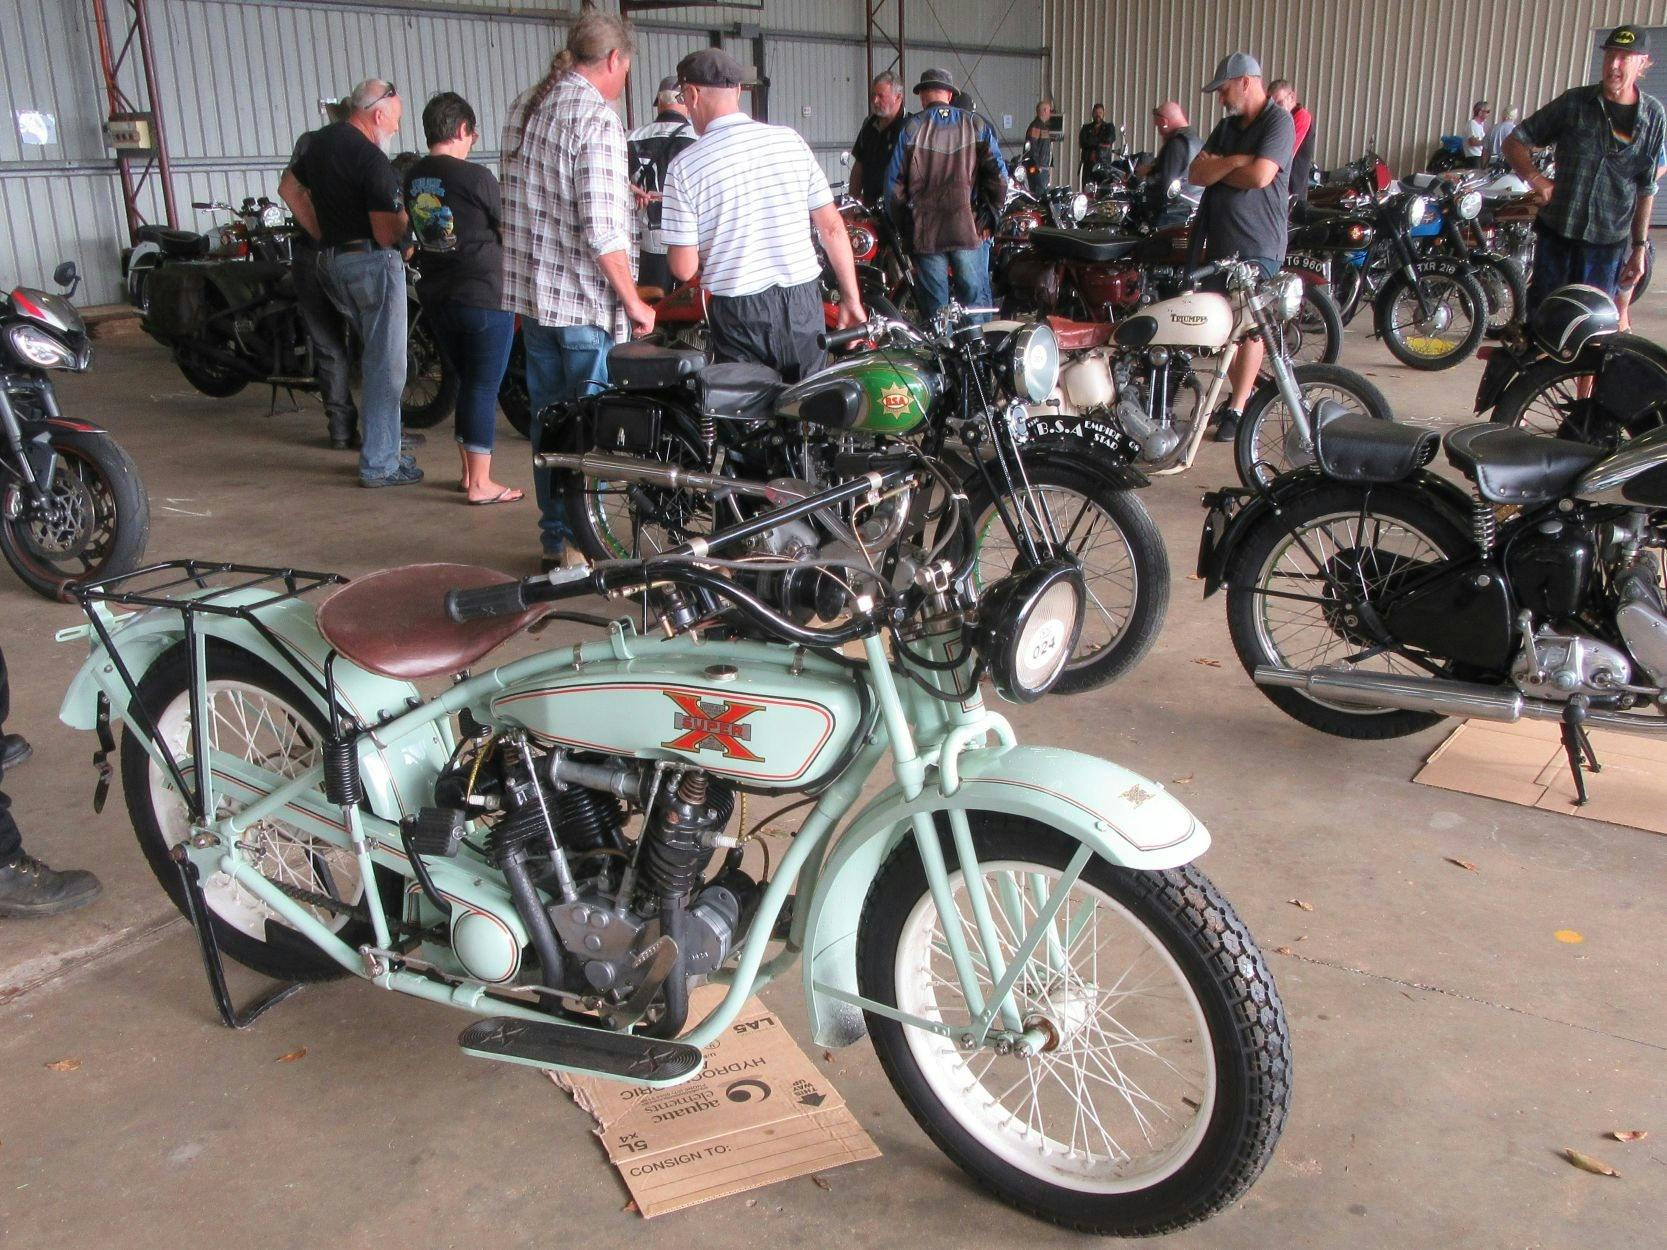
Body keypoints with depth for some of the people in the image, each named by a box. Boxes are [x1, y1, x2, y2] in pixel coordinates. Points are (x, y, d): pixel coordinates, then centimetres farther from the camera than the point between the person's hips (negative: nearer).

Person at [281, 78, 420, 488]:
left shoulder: (322, 141, 11)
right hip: (372, 262, -9)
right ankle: (379, 464, 0)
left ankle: (381, 446, 26)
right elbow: (388, 234, -21)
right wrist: (407, 212, -1)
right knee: (386, 366, -3)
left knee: (374, 357, 20)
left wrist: (324, 233, 19)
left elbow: (289, 188, 23)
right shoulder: (372, 160, -17)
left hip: (331, 260, 9)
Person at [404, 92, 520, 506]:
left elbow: (418, 233, 13)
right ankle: (481, 484, 2)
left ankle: (468, 471, 25)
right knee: (485, 389, -1)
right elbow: (508, 232, -6)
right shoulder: (475, 177, -15)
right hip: (484, 297, -7)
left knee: (466, 383, 18)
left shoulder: (413, 178, 5)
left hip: (436, 296, 7)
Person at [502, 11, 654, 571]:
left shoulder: (524, 106, 9)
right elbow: (601, 230, -22)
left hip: (531, 293, 8)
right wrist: (634, 302, -13)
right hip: (587, 301, -8)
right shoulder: (597, 119, -16)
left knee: (548, 418, 15)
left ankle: (554, 538, 24)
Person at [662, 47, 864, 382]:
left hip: (738, 313, -3)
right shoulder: (790, 140, 1)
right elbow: (832, 227, 3)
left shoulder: (685, 166, -7)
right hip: (803, 303, 3)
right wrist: (851, 298, 10)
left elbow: (683, 269, -8)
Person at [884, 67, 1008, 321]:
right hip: (971, 231, 1)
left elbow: (894, 184, -3)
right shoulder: (976, 125, 3)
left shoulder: (910, 129, -1)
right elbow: (998, 176, -3)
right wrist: (989, 219, 5)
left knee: (934, 308, 7)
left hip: (926, 232, -1)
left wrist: (903, 227, 7)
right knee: (976, 301, 9)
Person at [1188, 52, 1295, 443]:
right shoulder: (1228, 125, 17)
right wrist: (1232, 162, -13)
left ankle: (1237, 410, -6)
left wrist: (1216, 169, -4)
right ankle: (1242, 393, 24)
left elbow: (1259, 176, -20)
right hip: (1220, 242, 8)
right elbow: (1197, 173, 5)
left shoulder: (1279, 121, -7)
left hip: (1258, 245, -8)